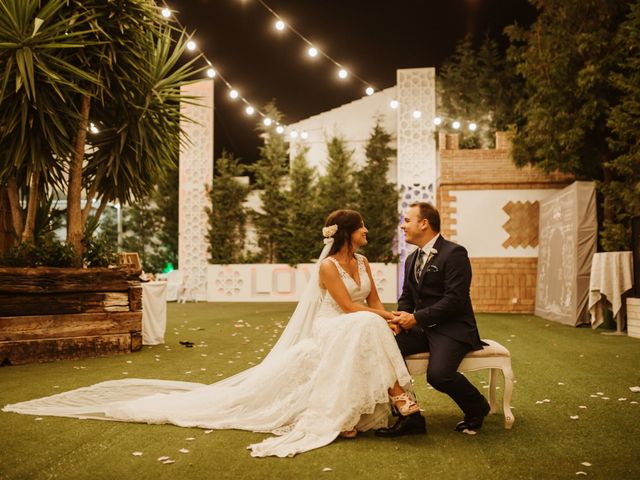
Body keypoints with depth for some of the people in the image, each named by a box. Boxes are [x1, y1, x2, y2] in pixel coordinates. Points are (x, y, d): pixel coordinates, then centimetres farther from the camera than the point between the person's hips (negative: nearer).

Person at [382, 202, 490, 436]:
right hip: (420, 329, 8)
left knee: (438, 374, -30)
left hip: (452, 329, -7)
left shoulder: (454, 253, -11)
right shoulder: (411, 259, 16)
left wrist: (416, 318, -20)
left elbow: (455, 300, -19)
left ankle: (477, 407, 3)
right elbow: (406, 297, 20)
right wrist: (402, 317, -4)